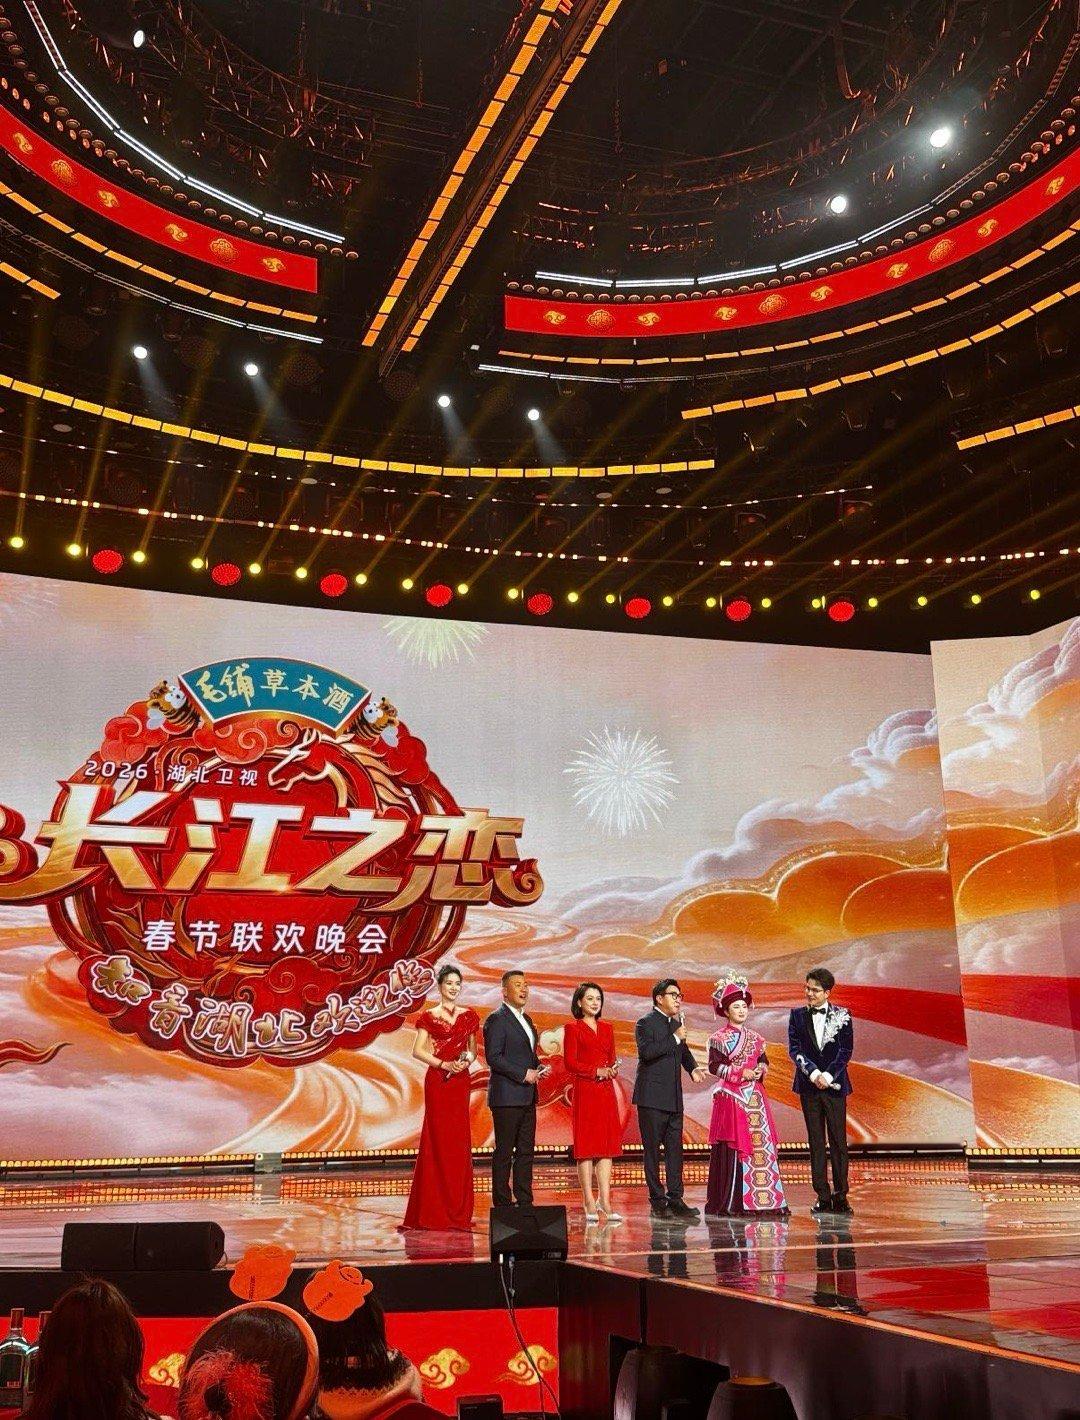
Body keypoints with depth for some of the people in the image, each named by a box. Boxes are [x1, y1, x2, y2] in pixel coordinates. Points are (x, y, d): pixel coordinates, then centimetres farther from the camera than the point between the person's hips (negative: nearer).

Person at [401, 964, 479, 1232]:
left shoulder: (469, 1016, 12)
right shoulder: (429, 1017, 1)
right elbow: (418, 1051, -3)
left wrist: (467, 1061, -5)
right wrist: (444, 1064, -14)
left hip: (461, 1081, 3)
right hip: (437, 1080, -3)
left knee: (459, 1140, 3)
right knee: (438, 1140, -3)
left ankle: (458, 1211, 10)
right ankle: (436, 1212, 2)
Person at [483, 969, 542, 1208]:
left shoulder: (526, 1019, 18)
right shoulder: (497, 1019, -10)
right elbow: (493, 1057, -17)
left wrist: (538, 1068, 7)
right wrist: (523, 1074, -18)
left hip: (527, 1098, 9)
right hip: (507, 1096, -9)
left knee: (526, 1150, 11)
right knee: (504, 1152, -3)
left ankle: (525, 1201, 17)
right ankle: (502, 1204, 1)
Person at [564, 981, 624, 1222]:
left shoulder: (606, 1028, 16)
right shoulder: (572, 1028, 0)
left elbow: (612, 1059, 18)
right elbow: (570, 1063, -6)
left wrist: (612, 1069, -4)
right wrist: (597, 1071, -13)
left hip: (606, 1091, 5)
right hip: (585, 1091, -5)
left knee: (607, 1147, 1)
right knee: (586, 1147, -2)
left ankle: (605, 1202, 2)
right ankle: (590, 1205, 1)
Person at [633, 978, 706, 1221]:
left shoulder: (676, 1023, 15)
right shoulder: (646, 1023, -7)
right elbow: (646, 1051, -23)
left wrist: (693, 1068, 8)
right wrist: (675, 1038, -19)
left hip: (673, 1098, 7)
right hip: (652, 1098, -7)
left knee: (675, 1149, 7)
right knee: (652, 1150, 1)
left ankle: (675, 1199, 11)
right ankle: (657, 1201, 5)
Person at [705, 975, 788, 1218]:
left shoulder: (754, 1038, 15)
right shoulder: (719, 1038, -2)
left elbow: (763, 1060, 21)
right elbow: (714, 1067, -10)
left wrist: (762, 1069, -1)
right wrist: (741, 1073, -14)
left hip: (754, 1097, 6)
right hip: (731, 1097, -6)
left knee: (761, 1145, 1)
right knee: (732, 1149, -7)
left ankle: (761, 1199, 5)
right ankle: (730, 1203, -5)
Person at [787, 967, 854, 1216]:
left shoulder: (841, 1016, 2)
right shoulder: (798, 1015, 6)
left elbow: (846, 1050, -2)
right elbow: (794, 1049, -1)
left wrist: (828, 1076, -12)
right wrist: (814, 1073, -13)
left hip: (834, 1084, -1)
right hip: (809, 1085, 1)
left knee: (838, 1140, -1)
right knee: (816, 1142, 3)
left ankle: (840, 1196, 5)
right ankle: (823, 1197, 7)